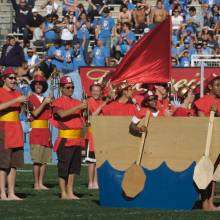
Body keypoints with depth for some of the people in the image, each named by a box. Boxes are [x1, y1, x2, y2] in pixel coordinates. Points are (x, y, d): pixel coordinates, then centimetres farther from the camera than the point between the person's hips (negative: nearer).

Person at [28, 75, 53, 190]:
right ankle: (36, 184, -6)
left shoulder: (46, 99, 17)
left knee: (45, 160, 5)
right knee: (37, 160, -9)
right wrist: (44, 103, -16)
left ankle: (41, 183, 9)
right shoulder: (31, 99, -1)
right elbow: (35, 113, -15)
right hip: (36, 132, -6)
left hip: (46, 132, 6)